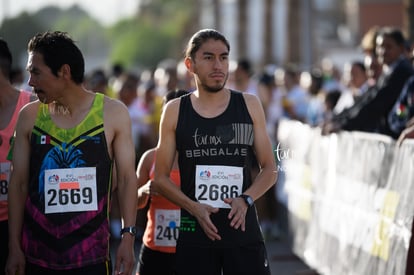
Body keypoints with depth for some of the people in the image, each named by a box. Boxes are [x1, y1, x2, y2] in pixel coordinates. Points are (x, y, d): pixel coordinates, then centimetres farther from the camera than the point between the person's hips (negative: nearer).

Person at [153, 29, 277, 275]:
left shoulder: (249, 105, 5)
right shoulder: (175, 111, 4)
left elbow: (270, 169, 7)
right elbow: (161, 177, 5)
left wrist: (246, 199, -12)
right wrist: (194, 208, -11)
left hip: (243, 230, 0)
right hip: (195, 233, 0)